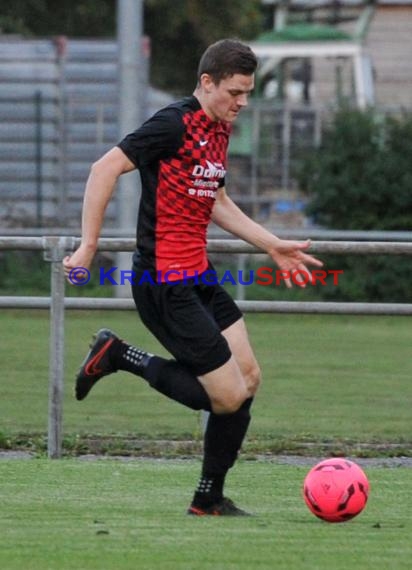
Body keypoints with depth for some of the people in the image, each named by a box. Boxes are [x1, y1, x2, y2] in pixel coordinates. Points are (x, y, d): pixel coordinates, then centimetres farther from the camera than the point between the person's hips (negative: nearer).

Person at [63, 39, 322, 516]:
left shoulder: (218, 130, 14)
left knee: (248, 378, 8)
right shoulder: (175, 124, -16)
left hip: (198, 277, 10)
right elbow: (104, 169, -19)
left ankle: (209, 499, 17)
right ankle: (118, 356, 2)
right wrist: (87, 248, -20)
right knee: (229, 396, -9)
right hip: (165, 286, -10)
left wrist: (272, 246, 24)